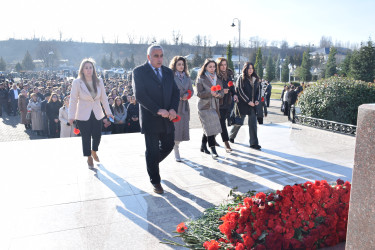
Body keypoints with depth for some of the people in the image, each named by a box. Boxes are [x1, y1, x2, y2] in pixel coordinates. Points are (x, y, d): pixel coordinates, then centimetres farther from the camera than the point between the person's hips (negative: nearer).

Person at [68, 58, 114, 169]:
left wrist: (108, 112, 4)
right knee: (86, 138, 3)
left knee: (97, 136, 6)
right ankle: (89, 158, 22)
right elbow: (73, 100, -5)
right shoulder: (77, 82, -7)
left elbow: (104, 98, 6)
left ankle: (94, 151, 37)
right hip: (83, 115, -3)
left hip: (97, 114, 3)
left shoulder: (99, 81, 0)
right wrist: (71, 116, -8)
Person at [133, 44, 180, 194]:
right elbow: (139, 95, -16)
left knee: (169, 145, 15)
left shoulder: (168, 72, 11)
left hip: (167, 119, 6)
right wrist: (158, 110, -23)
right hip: (150, 120, -5)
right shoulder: (139, 72, -6)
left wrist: (173, 109, -10)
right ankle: (155, 182, 23)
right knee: (152, 151, 5)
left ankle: (151, 164, 44)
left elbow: (175, 92, 9)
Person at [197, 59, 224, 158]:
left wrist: (218, 94, -13)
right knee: (210, 127, -12)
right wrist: (210, 93, -22)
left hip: (215, 106, 5)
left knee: (208, 128, 12)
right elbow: (199, 93, -9)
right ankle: (212, 150, -10)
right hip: (205, 106, -5)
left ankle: (203, 146, 28)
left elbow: (222, 92, 9)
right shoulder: (201, 79, -2)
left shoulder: (218, 79, 14)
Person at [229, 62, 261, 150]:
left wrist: (257, 100, 1)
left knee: (253, 123, -1)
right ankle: (231, 136, 32)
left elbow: (257, 91, 18)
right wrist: (248, 101, -15)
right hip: (242, 104, -4)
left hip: (252, 105, 5)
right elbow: (240, 91, -10)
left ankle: (254, 143, 2)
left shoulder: (255, 79, 13)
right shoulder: (241, 79, -4)